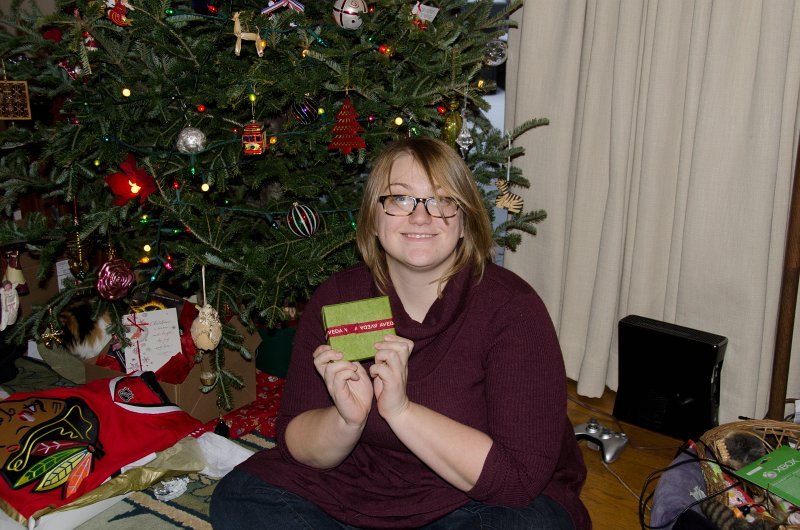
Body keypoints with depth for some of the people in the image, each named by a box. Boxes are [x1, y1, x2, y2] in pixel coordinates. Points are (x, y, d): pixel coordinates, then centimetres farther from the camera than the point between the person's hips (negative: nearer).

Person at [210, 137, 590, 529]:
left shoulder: (512, 308, -19)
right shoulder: (335, 299, -7)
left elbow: (520, 477, -23)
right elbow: (297, 445, -6)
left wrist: (402, 410, -31)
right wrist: (347, 419, -28)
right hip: (355, 490, 3)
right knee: (236, 496, -10)